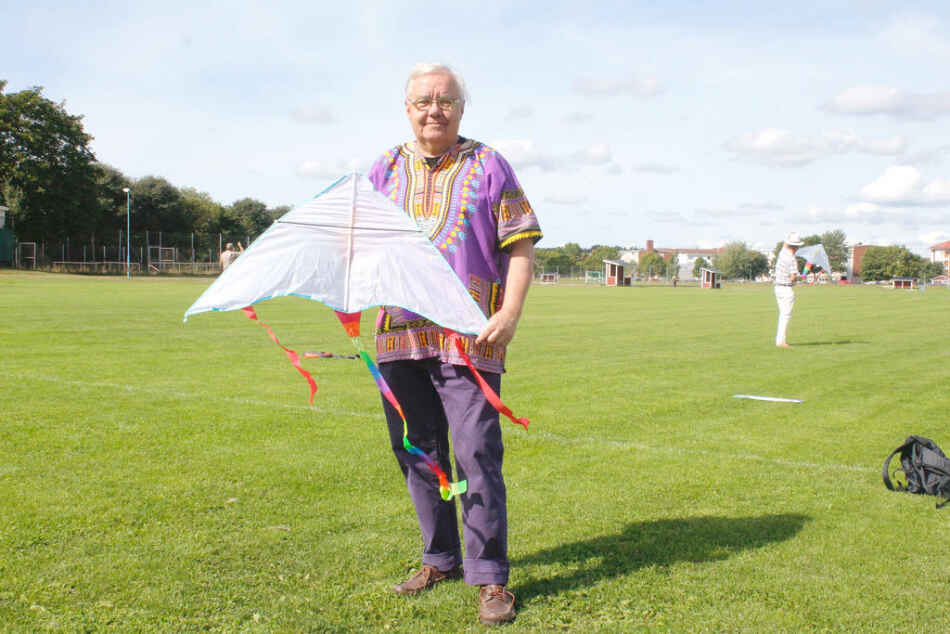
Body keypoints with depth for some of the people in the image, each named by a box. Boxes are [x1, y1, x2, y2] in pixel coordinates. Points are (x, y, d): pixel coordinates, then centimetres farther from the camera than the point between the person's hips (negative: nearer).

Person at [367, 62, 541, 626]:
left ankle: (490, 577, 4)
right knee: (418, 454, 11)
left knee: (477, 455, -8)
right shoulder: (385, 170, 15)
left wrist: (510, 313, -11)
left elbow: (521, 246, 1)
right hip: (399, 335, 4)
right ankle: (441, 559, 27)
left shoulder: (488, 166, 6)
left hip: (468, 335, -4)